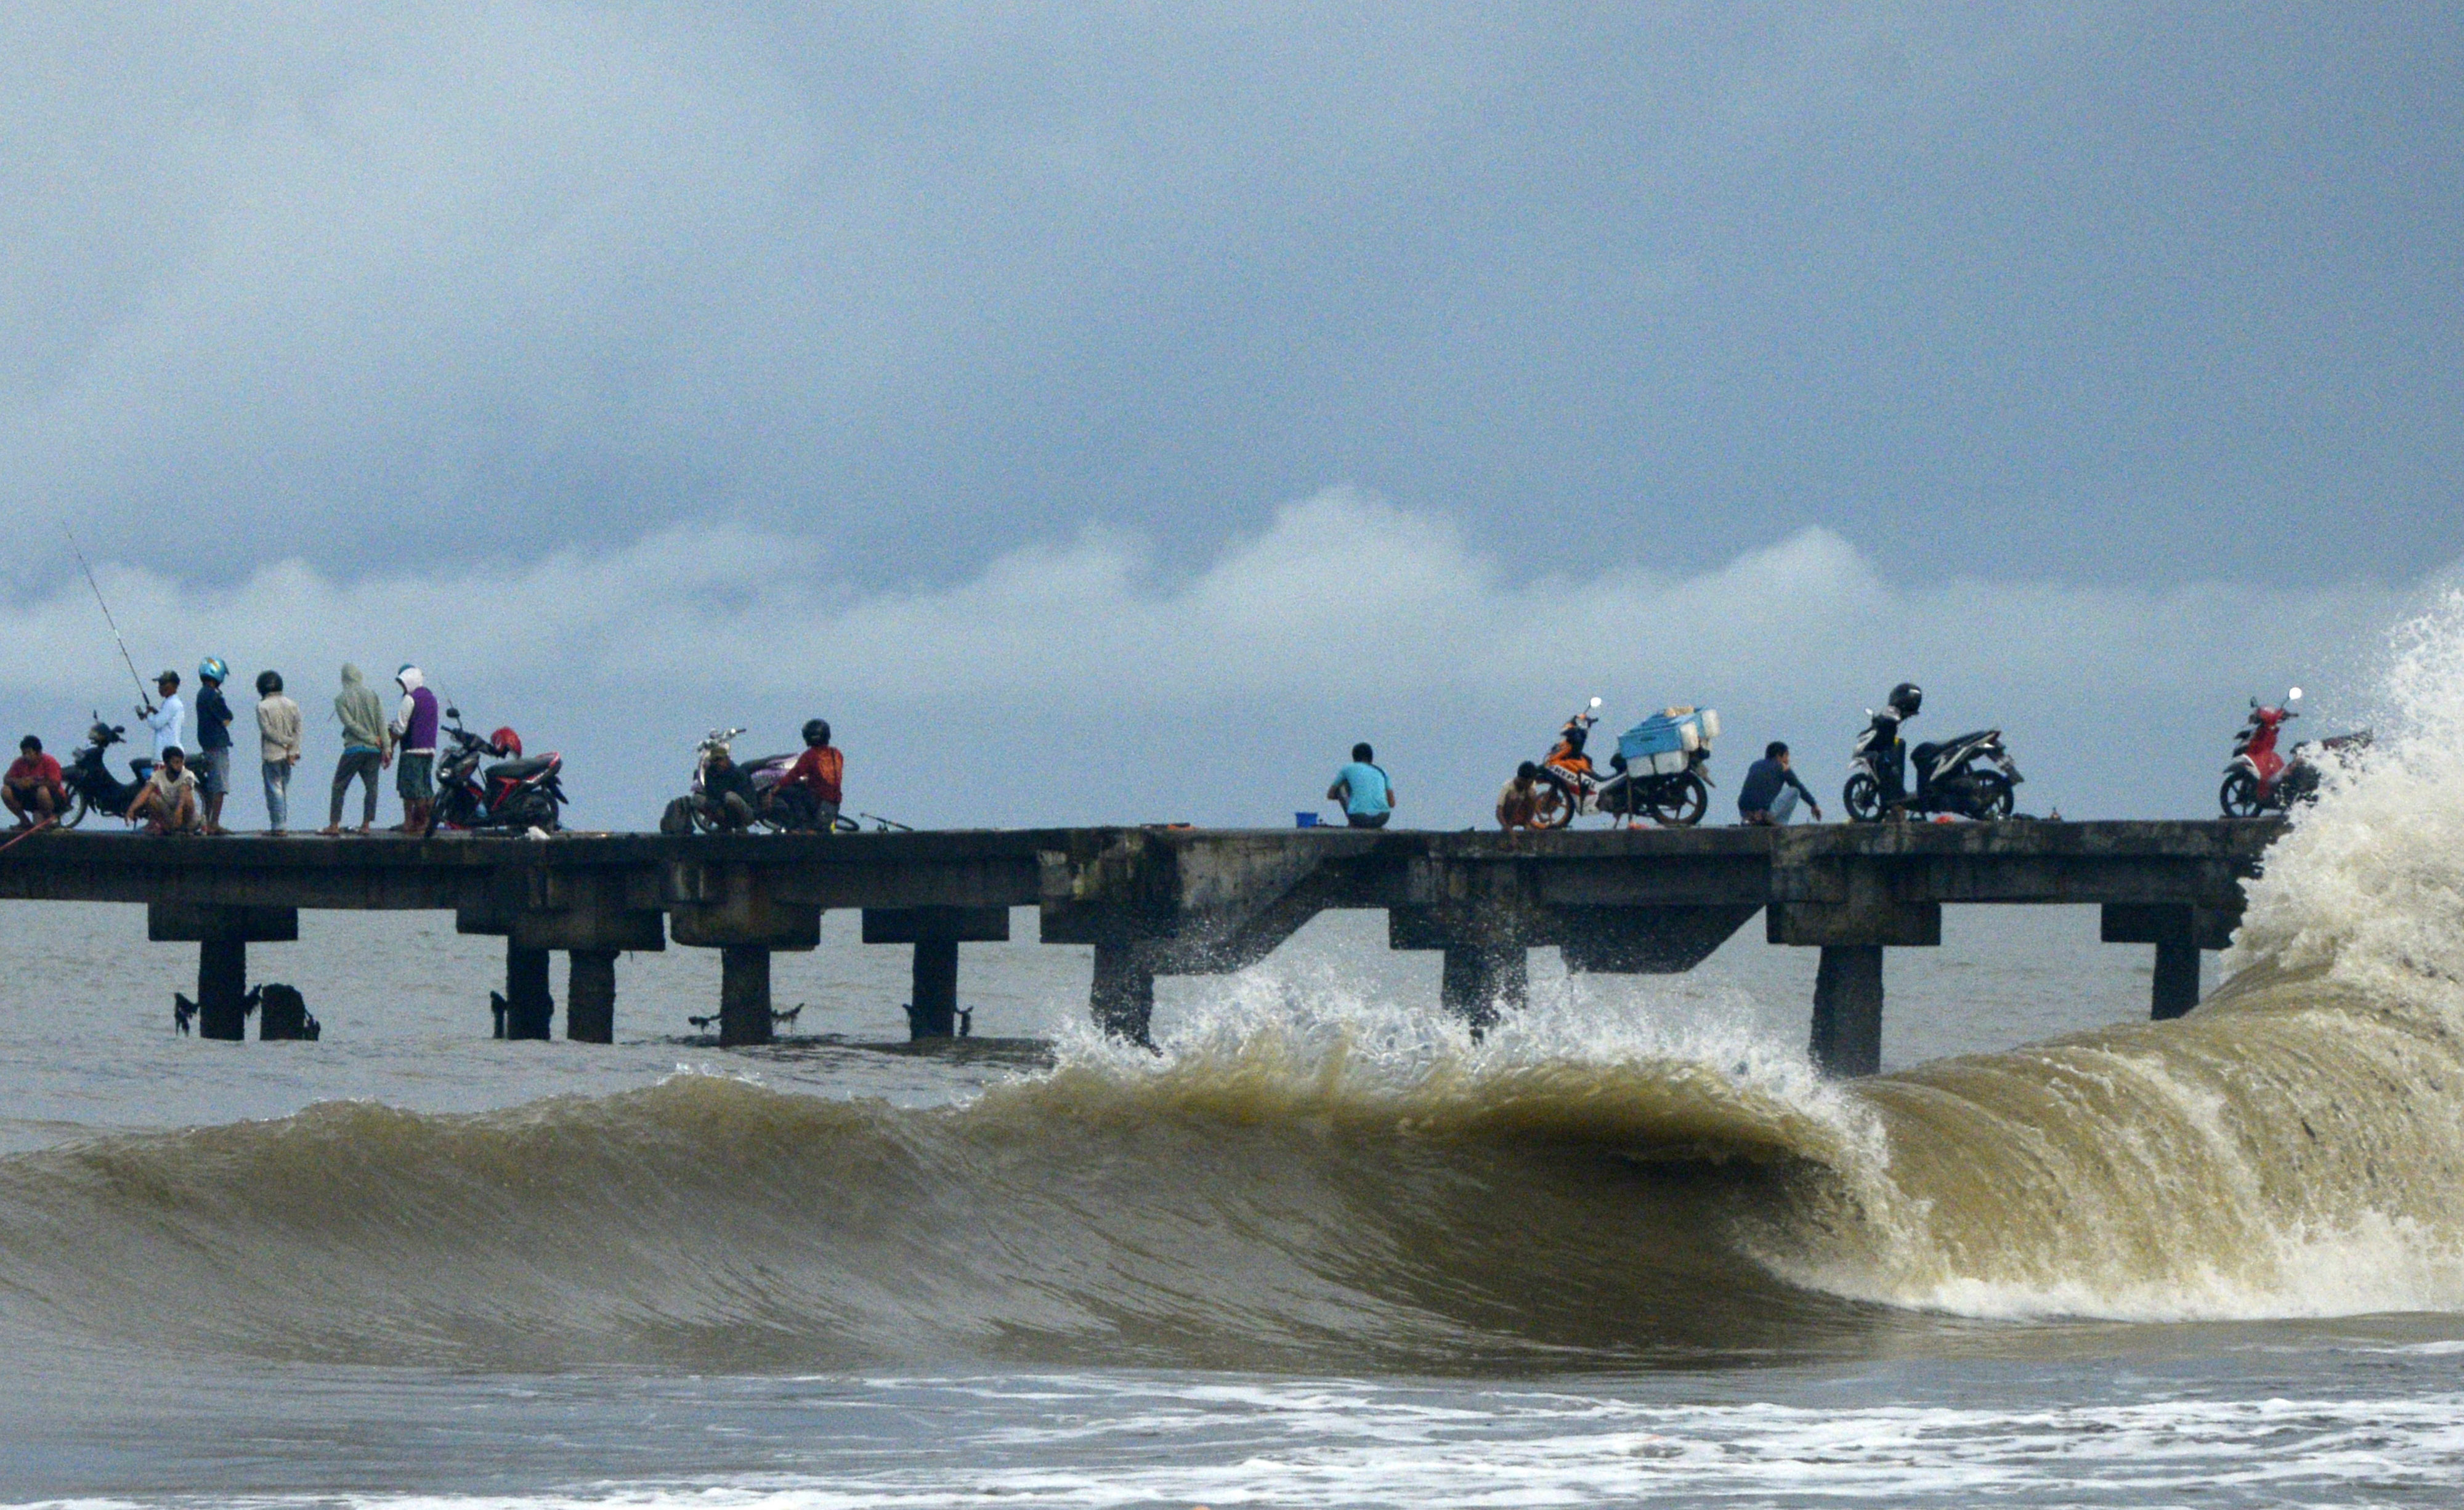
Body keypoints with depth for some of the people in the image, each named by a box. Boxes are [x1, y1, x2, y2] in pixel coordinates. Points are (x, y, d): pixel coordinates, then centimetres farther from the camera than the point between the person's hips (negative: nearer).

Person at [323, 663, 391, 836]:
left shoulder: (342, 700, 0)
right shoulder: (373, 695, 5)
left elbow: (350, 724, -10)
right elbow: (382, 723, 0)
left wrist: (371, 738, -5)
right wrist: (387, 748, -2)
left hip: (353, 748, -2)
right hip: (374, 750, 2)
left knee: (339, 786, 5)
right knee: (372, 786, 7)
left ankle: (334, 824, 0)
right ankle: (366, 824, 1)